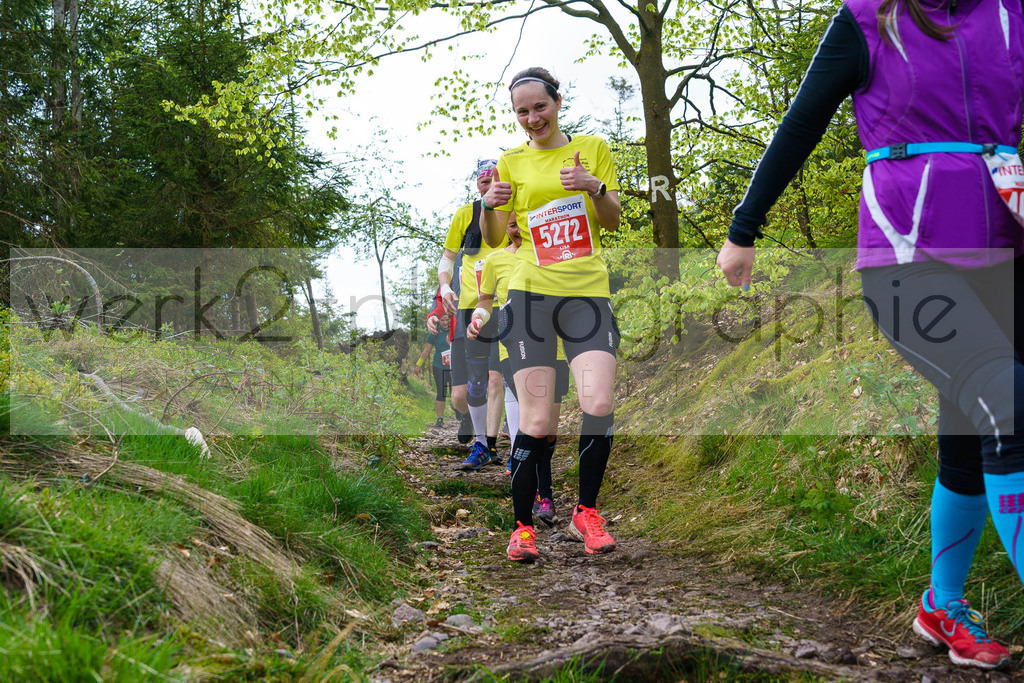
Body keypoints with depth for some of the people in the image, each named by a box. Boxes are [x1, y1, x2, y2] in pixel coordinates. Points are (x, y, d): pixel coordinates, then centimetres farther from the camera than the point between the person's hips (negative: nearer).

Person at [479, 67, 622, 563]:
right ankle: (522, 527, 8)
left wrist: (594, 188, -9)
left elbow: (613, 221, 11)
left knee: (598, 405, -17)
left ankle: (586, 512, 4)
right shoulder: (511, 162, 12)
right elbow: (493, 239, 11)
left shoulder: (593, 148, 12)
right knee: (536, 422, -8)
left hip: (588, 292, 1)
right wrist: (489, 205, -10)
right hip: (532, 292, 0)